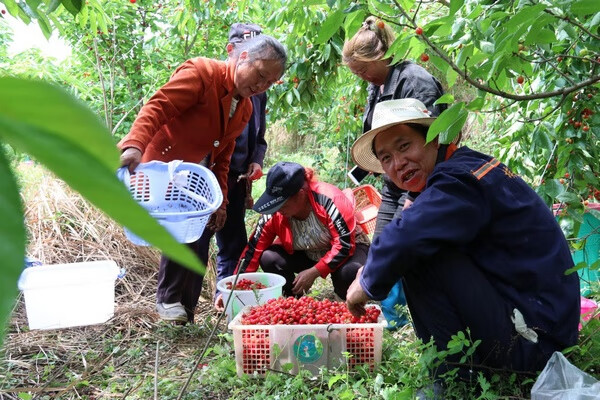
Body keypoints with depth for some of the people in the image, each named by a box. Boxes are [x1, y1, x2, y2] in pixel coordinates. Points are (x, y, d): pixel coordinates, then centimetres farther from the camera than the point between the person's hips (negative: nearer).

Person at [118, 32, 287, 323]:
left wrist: (220, 201, 7)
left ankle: (185, 315, 19)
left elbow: (221, 157, 11)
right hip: (157, 167, -8)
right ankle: (168, 299, 3)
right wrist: (134, 145, -46)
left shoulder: (245, 109, 6)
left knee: (197, 235, 7)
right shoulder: (201, 73, -18)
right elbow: (157, 107, -30)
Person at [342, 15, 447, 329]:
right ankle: (384, 316, 26)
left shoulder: (415, 81, -16)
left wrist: (416, 194, -23)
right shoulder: (377, 86, 11)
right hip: (392, 185, 9)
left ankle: (391, 321, 10)